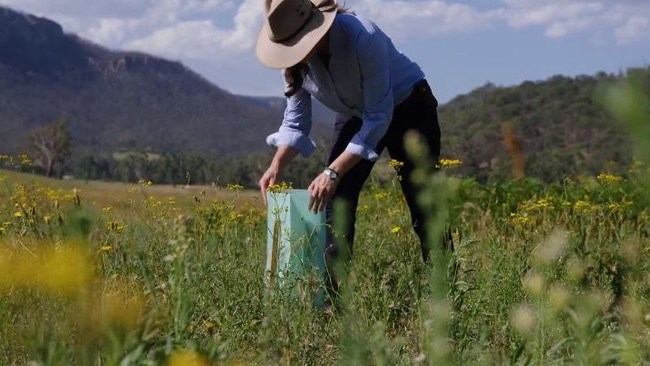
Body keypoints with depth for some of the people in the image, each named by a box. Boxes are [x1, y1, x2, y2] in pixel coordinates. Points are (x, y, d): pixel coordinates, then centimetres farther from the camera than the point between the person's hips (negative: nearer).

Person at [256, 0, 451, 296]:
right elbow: (296, 121, -7)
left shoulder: (363, 38, -37)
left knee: (423, 206, -8)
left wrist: (333, 172, -38)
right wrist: (276, 166, -25)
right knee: (332, 199, -8)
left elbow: (380, 116, -34)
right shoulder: (294, 59, -18)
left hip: (407, 107, -5)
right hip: (357, 117, 5)